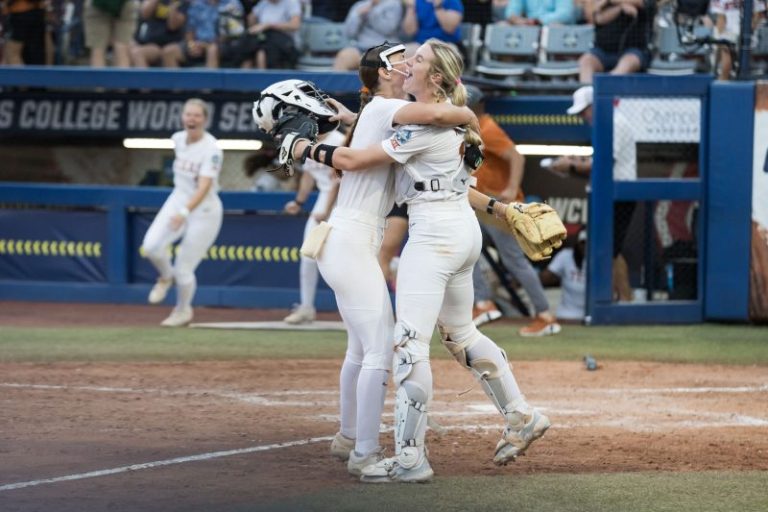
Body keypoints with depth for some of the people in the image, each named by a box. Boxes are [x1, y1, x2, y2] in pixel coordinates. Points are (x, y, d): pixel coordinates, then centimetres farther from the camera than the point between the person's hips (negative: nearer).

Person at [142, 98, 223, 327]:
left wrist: (185, 212, -46)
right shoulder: (178, 139, -2)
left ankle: (183, 310, 29)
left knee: (183, 269, -1)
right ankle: (166, 277, 16)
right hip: (178, 200, 6)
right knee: (151, 246, -18)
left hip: (204, 210, -6)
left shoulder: (211, 149, -23)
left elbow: (204, 187, -32)